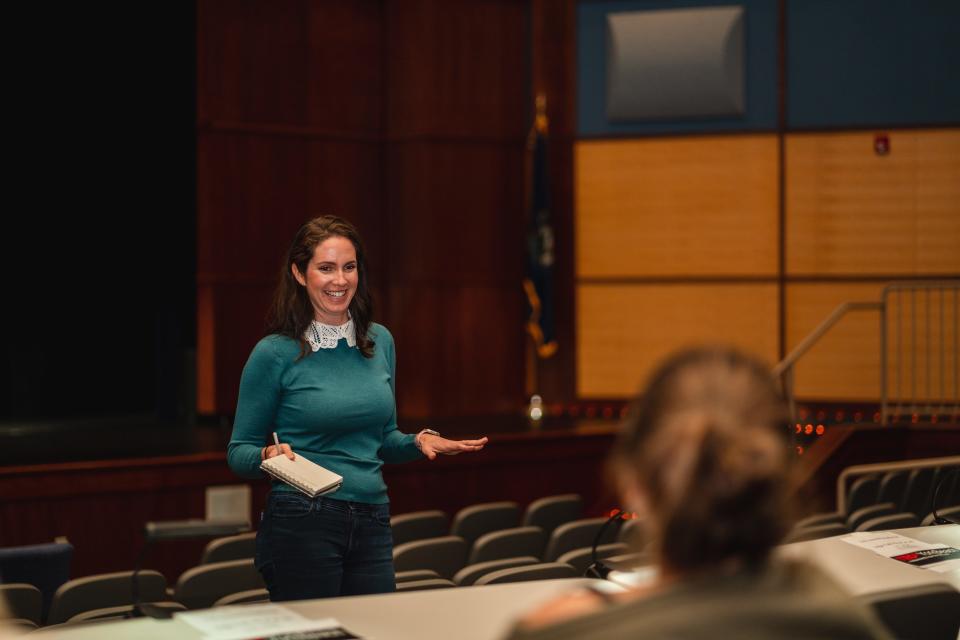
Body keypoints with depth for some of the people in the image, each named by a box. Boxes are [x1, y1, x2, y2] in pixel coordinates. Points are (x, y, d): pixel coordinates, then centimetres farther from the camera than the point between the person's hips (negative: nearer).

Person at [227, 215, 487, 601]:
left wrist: (417, 442, 0)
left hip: (373, 524, 5)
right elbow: (239, 451, -1)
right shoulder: (275, 353, -7)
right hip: (302, 524, -5)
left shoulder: (380, 342, 8)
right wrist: (269, 455, -21)